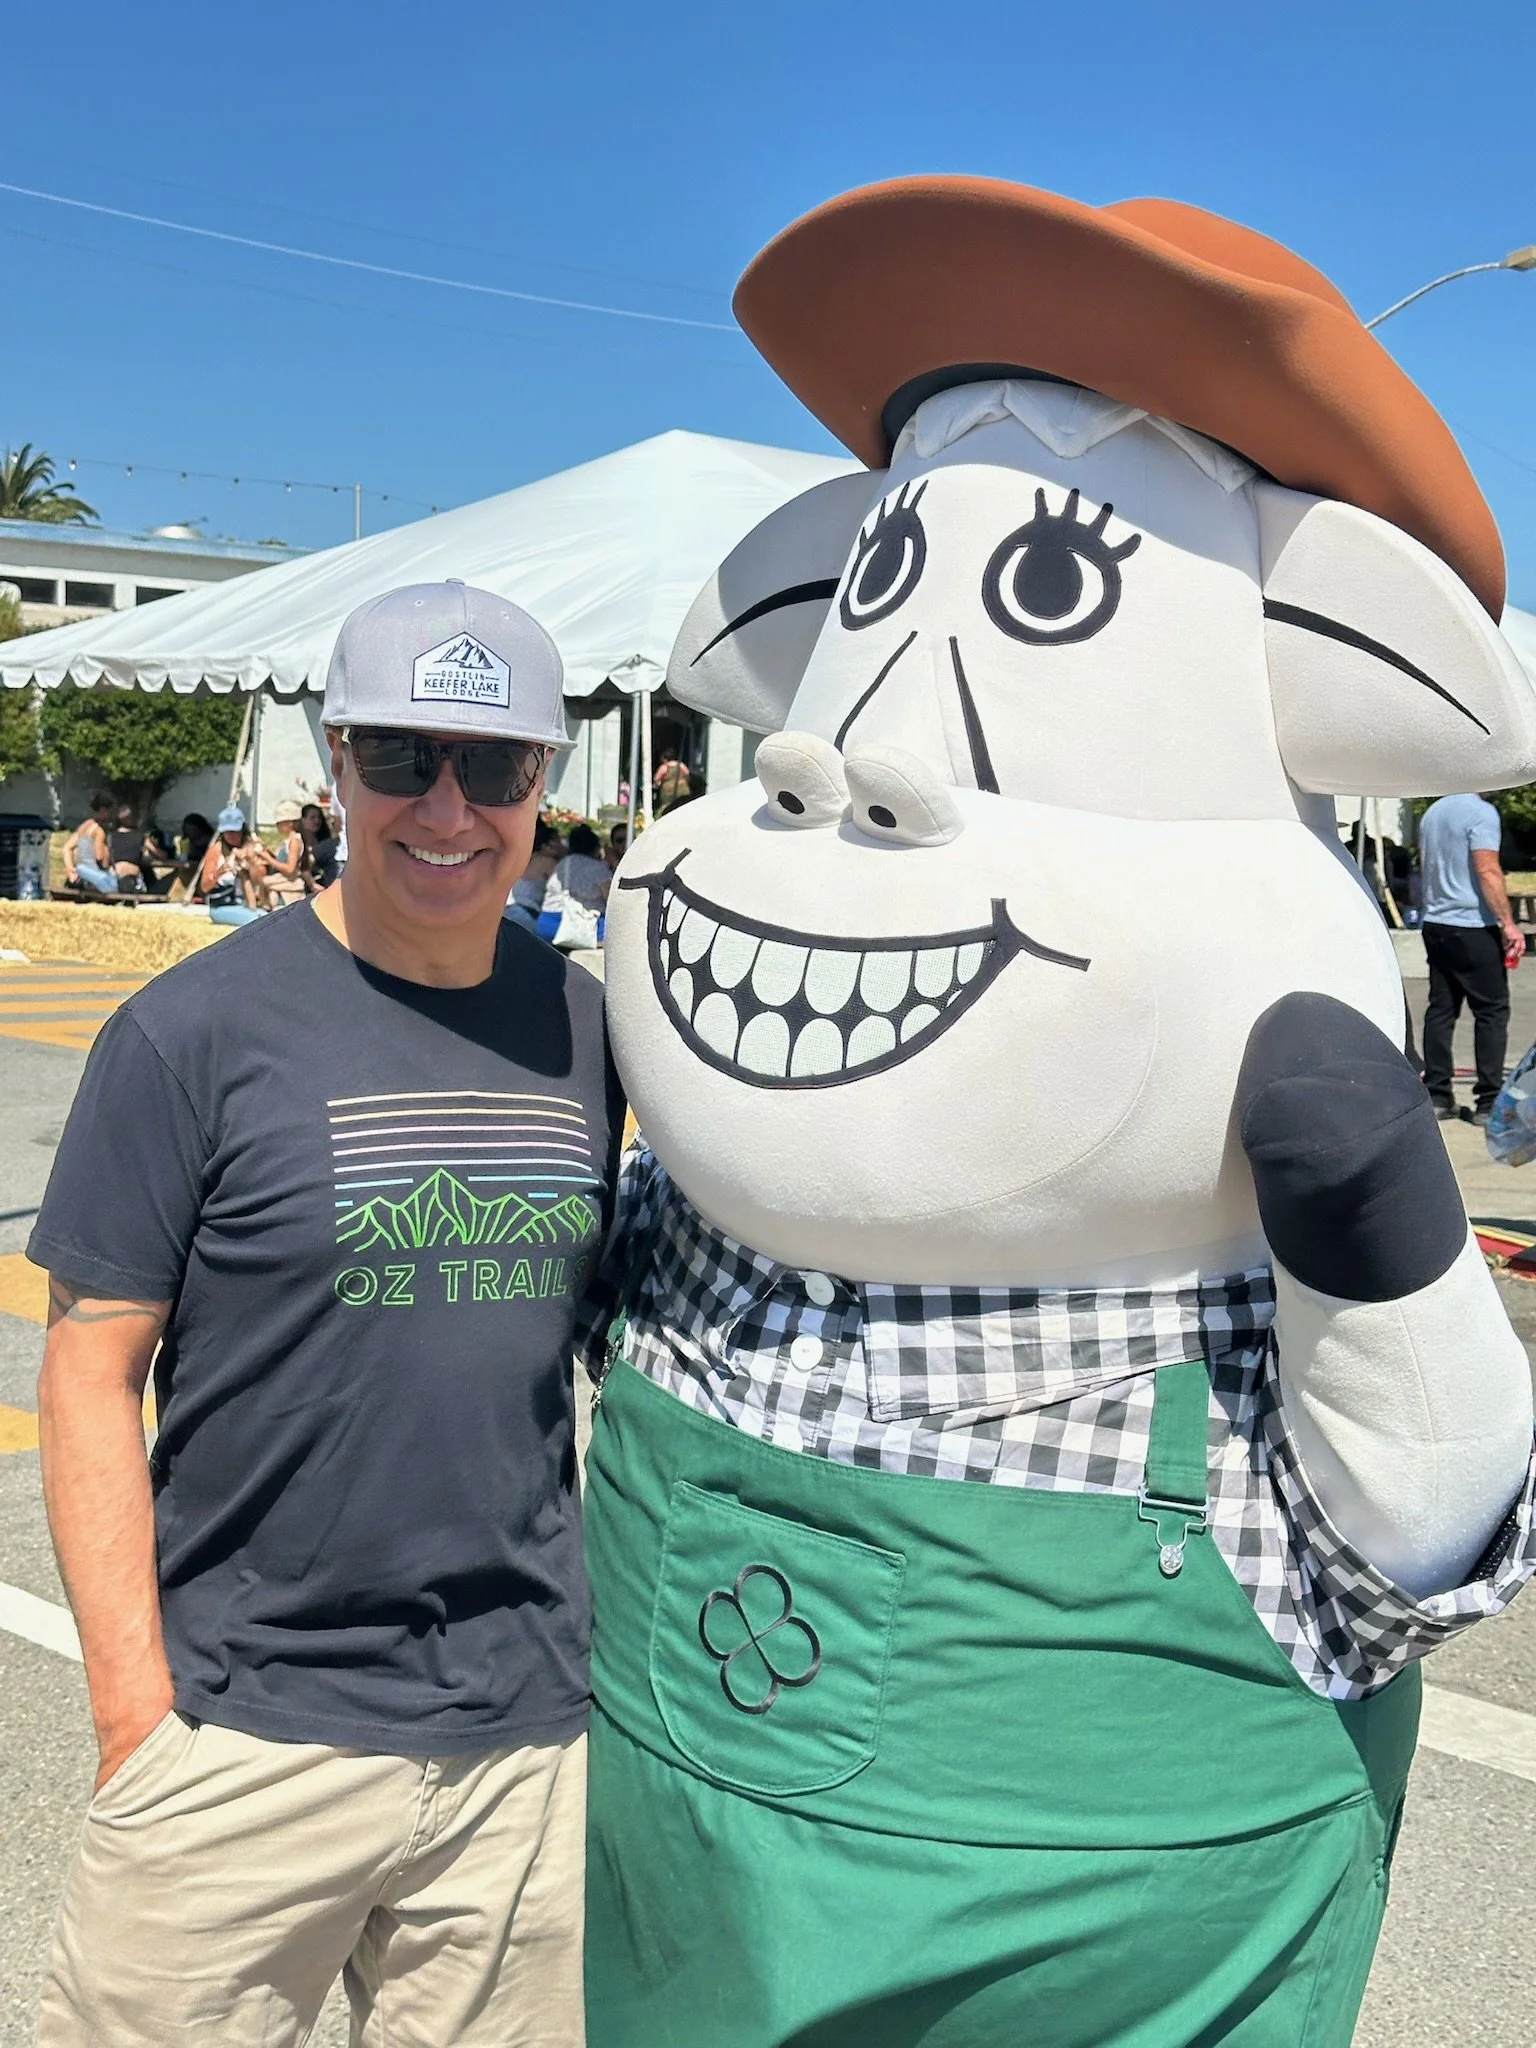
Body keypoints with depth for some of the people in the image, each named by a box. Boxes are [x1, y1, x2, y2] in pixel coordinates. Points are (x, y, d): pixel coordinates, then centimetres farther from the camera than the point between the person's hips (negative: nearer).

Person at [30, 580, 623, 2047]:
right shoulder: (195, 1029, -8)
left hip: (534, 1731, 4)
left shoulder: (582, 1026, 3)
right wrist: (136, 1710, -10)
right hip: (248, 1728, -3)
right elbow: (93, 1371, -7)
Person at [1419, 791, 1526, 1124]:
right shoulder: (1481, 812, -11)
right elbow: (1487, 871, -19)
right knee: (1492, 1011, 0)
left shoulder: (1432, 813, 13)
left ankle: (1437, 1096, 9)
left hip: (1435, 924, 8)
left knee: (1440, 1009, 9)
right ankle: (1490, 1102, -1)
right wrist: (1508, 923, -19)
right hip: (1474, 926, -7)